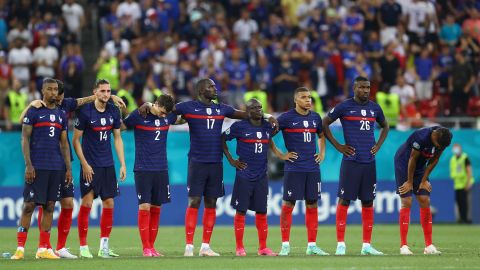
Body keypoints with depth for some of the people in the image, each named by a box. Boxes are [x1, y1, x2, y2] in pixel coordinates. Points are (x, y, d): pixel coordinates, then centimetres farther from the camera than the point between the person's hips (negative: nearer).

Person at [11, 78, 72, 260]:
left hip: (56, 168, 5)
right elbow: (25, 139, -4)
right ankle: (20, 248, -4)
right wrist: (28, 165, -13)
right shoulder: (34, 112, -1)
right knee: (29, 205, -6)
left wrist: (68, 168, 9)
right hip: (37, 167, -5)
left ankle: (43, 249, 8)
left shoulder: (61, 115, 14)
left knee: (49, 206, 5)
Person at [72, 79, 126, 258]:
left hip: (108, 165, 5)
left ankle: (104, 246, 10)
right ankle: (83, 247, 1)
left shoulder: (113, 111, 5)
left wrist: (122, 164, 6)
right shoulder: (85, 111, -9)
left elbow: (117, 138, 12)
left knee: (109, 204, 3)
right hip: (90, 166, -5)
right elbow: (76, 140, -5)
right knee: (86, 204, -5)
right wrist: (84, 164, -11)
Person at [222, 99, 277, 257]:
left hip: (261, 176, 4)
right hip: (244, 175, -4)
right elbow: (222, 139, 2)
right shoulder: (239, 127, -6)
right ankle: (239, 248, 5)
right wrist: (230, 160, -2)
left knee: (262, 212, 5)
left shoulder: (267, 127, 7)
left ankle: (263, 248, 10)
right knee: (241, 211, 0)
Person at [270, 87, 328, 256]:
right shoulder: (287, 118, -6)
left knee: (312, 205, 5)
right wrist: (279, 155, -6)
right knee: (288, 204, -3)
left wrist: (322, 153, 15)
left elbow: (321, 136, 28)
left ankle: (312, 245, 10)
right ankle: (285, 245, 2)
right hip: (294, 168, -5)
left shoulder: (315, 118, 11)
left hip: (313, 168, 5)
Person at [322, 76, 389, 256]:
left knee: (368, 202, 6)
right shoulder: (344, 107, -4)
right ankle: (341, 244, -2)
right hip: (351, 161, -5)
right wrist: (337, 146, -3)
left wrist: (378, 146, 12)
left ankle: (366, 245, 10)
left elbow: (385, 127, 26)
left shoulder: (375, 108, 10)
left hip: (369, 162, 5)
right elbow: (324, 123, 2)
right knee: (344, 200, -5)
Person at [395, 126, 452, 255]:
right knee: (407, 203, -12)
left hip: (420, 167, 6)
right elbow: (413, 159, -22)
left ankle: (429, 246, 1)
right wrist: (409, 182, -13)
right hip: (404, 164, -6)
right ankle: (403, 246, -11)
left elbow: (434, 161, -1)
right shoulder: (421, 137, -32)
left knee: (425, 202, -1)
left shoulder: (442, 139, -13)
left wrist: (424, 180, 0)